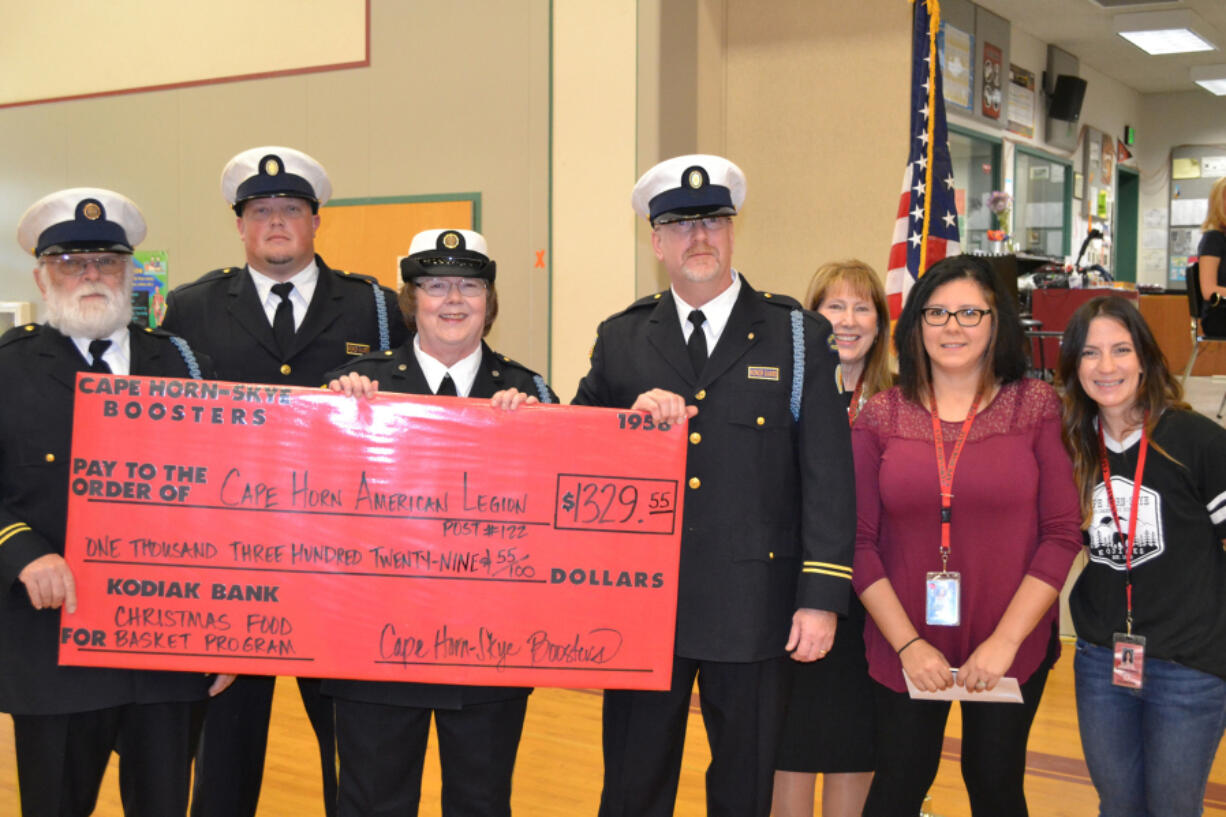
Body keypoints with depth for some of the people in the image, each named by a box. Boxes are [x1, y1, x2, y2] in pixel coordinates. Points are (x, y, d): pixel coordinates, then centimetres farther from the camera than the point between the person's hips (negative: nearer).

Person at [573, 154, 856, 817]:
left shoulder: (797, 336, 2)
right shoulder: (620, 340, 9)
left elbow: (827, 475, -2)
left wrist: (821, 595, -8)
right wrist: (633, 422, -11)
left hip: (754, 607, -1)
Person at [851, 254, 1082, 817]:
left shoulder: (1037, 407, -3)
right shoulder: (881, 416, -1)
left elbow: (1062, 535, -5)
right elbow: (859, 542, -1)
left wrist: (1005, 639, -11)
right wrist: (908, 643, -8)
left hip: (1012, 650, 0)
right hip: (904, 650, 1)